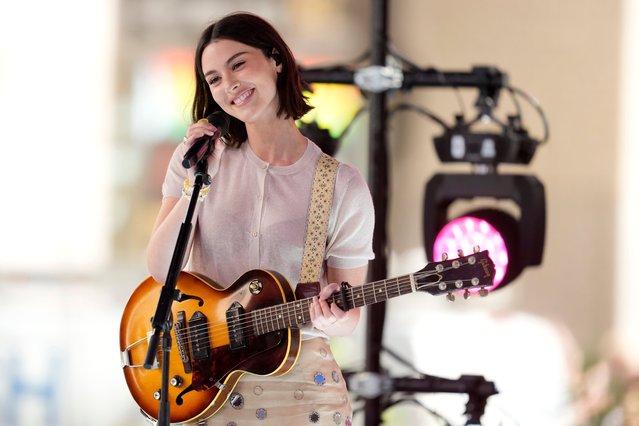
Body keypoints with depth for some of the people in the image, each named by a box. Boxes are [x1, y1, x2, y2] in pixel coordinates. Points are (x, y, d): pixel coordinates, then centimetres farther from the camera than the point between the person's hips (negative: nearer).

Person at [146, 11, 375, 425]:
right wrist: (196, 184, -16)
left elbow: (350, 315, 0)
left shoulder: (344, 186, -6)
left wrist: (331, 321, -22)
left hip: (299, 385, -1)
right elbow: (160, 271, -6)